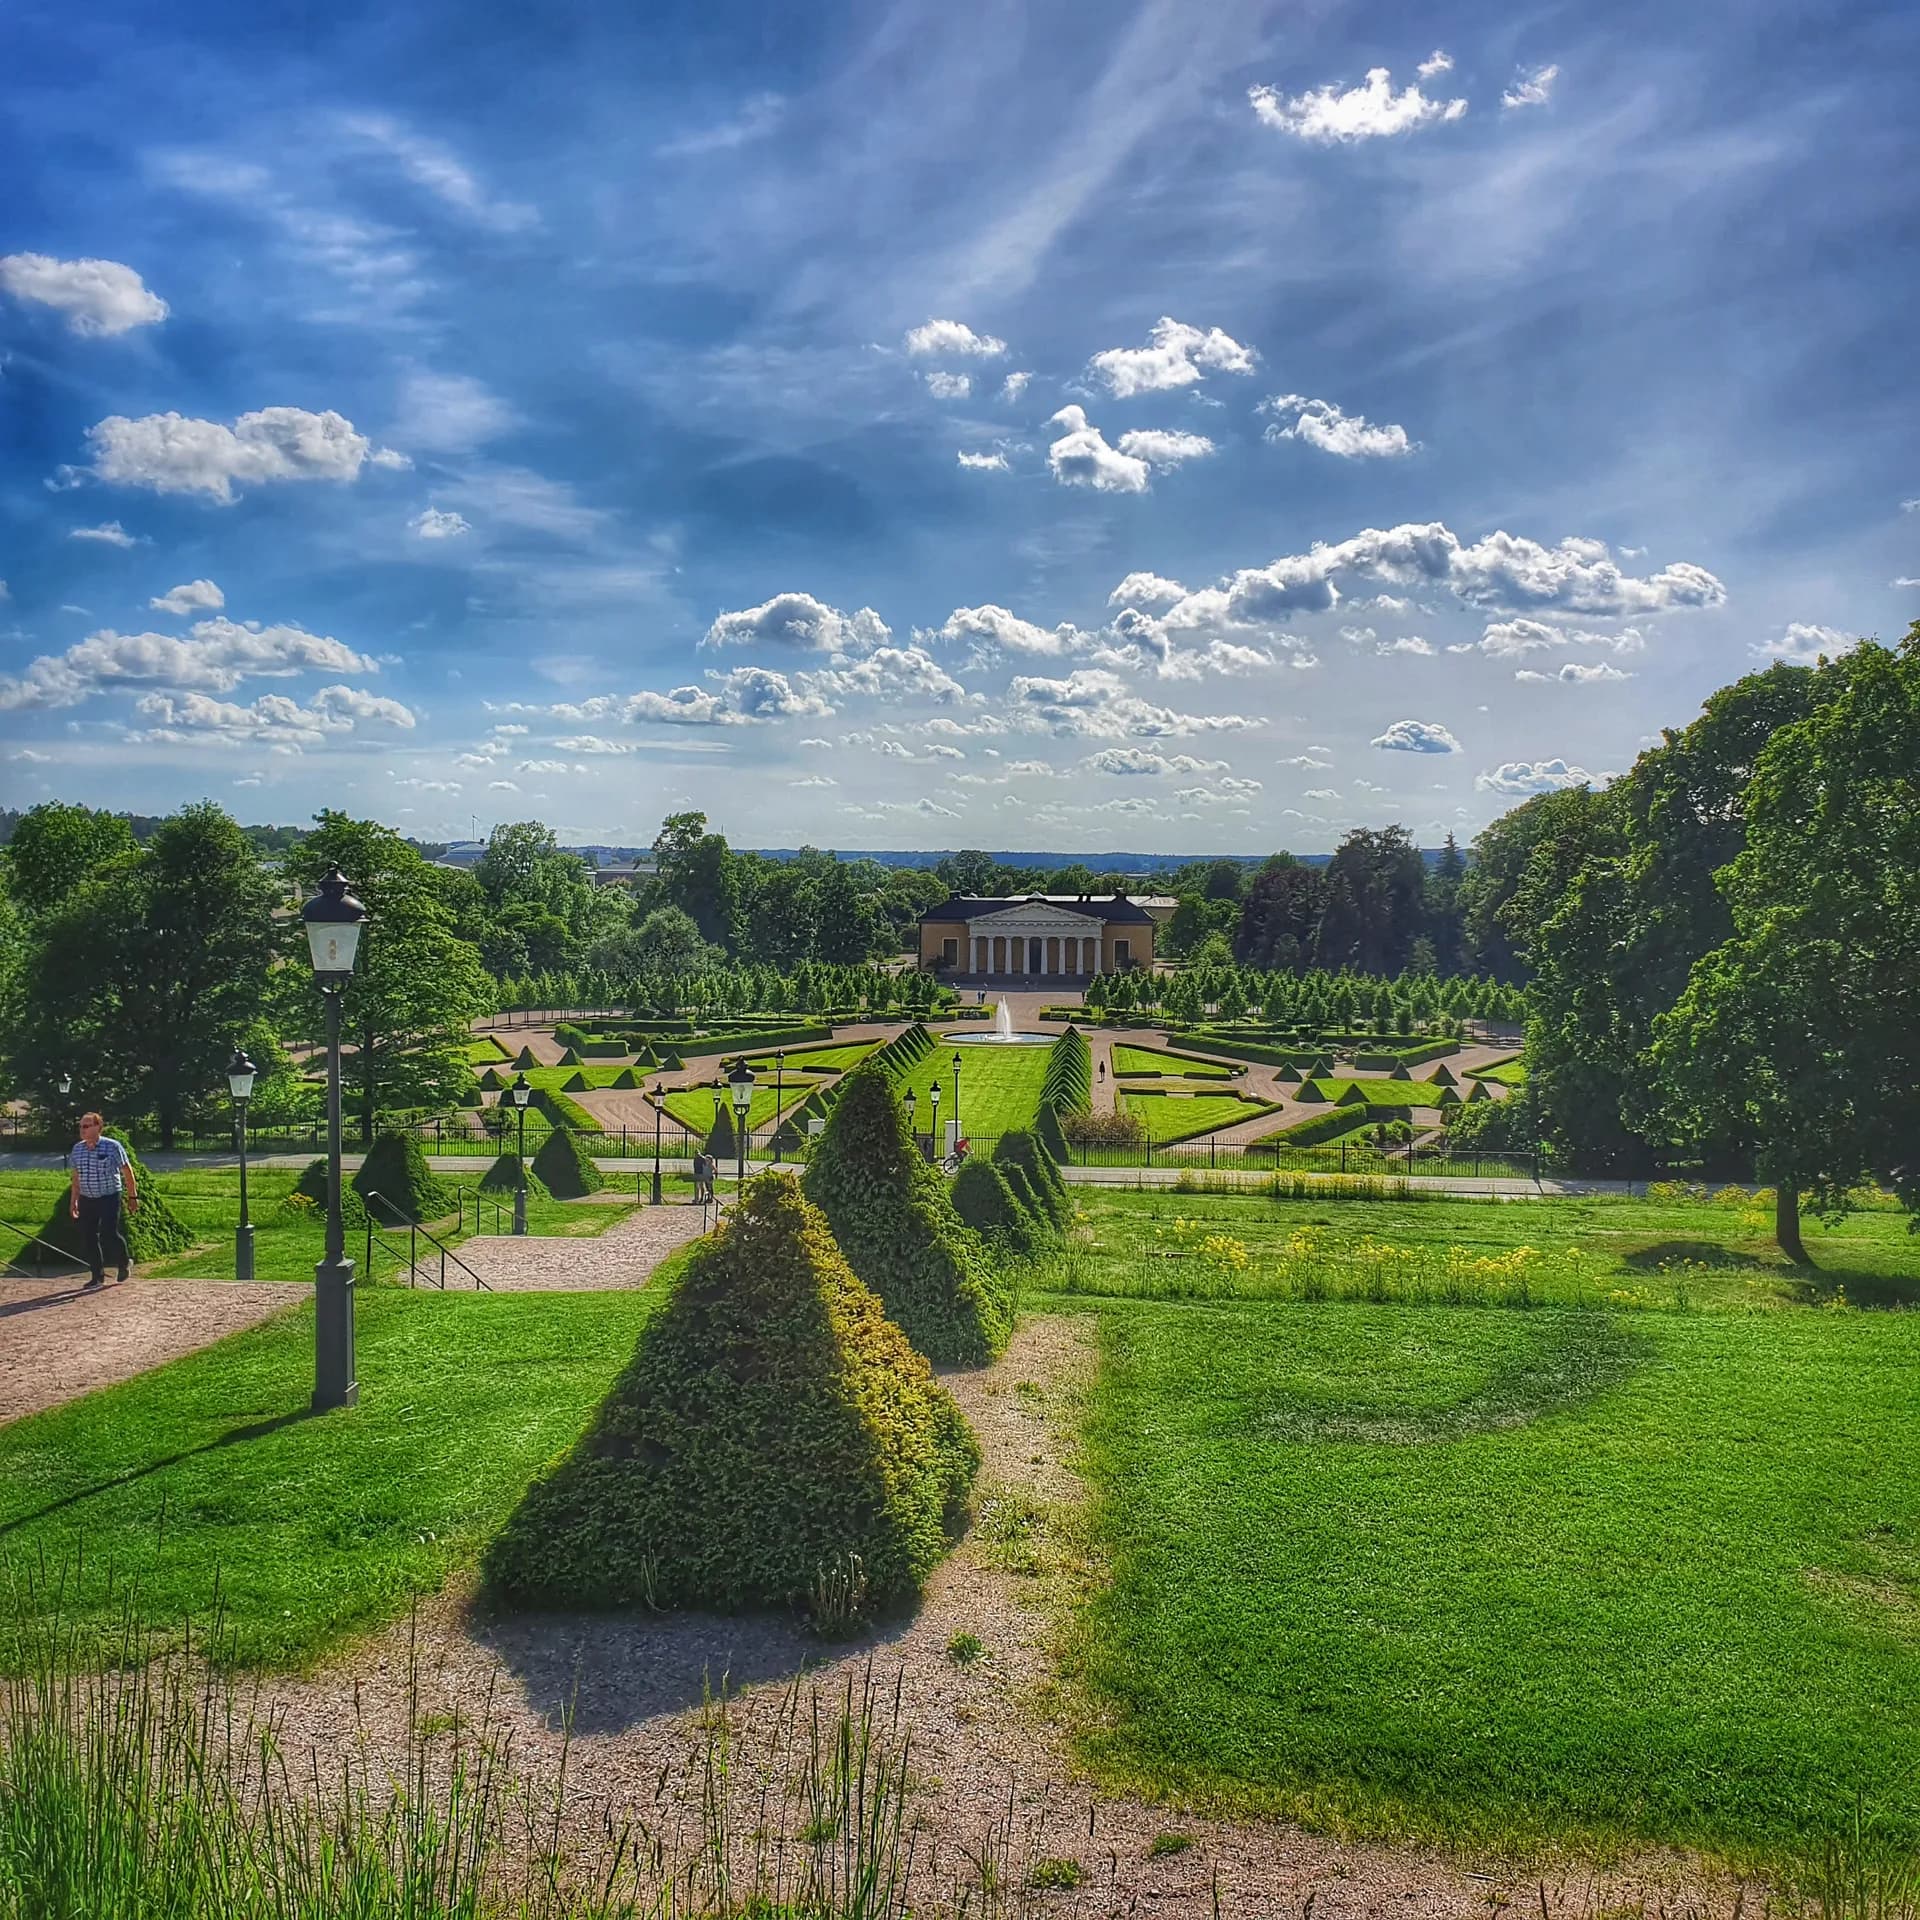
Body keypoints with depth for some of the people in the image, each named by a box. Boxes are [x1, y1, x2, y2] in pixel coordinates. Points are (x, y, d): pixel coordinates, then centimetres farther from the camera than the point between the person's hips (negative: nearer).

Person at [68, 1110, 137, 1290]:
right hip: (87, 1199, 5)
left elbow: (127, 1172, -3)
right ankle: (98, 1276, 12)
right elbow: (76, 1177, 16)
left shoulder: (112, 1146, -9)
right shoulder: (77, 1149, 6)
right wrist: (73, 1200, 15)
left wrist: (133, 1196, -3)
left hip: (109, 1197, -5)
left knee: (109, 1234, -13)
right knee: (88, 1237, 1)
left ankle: (123, 1263, 14)